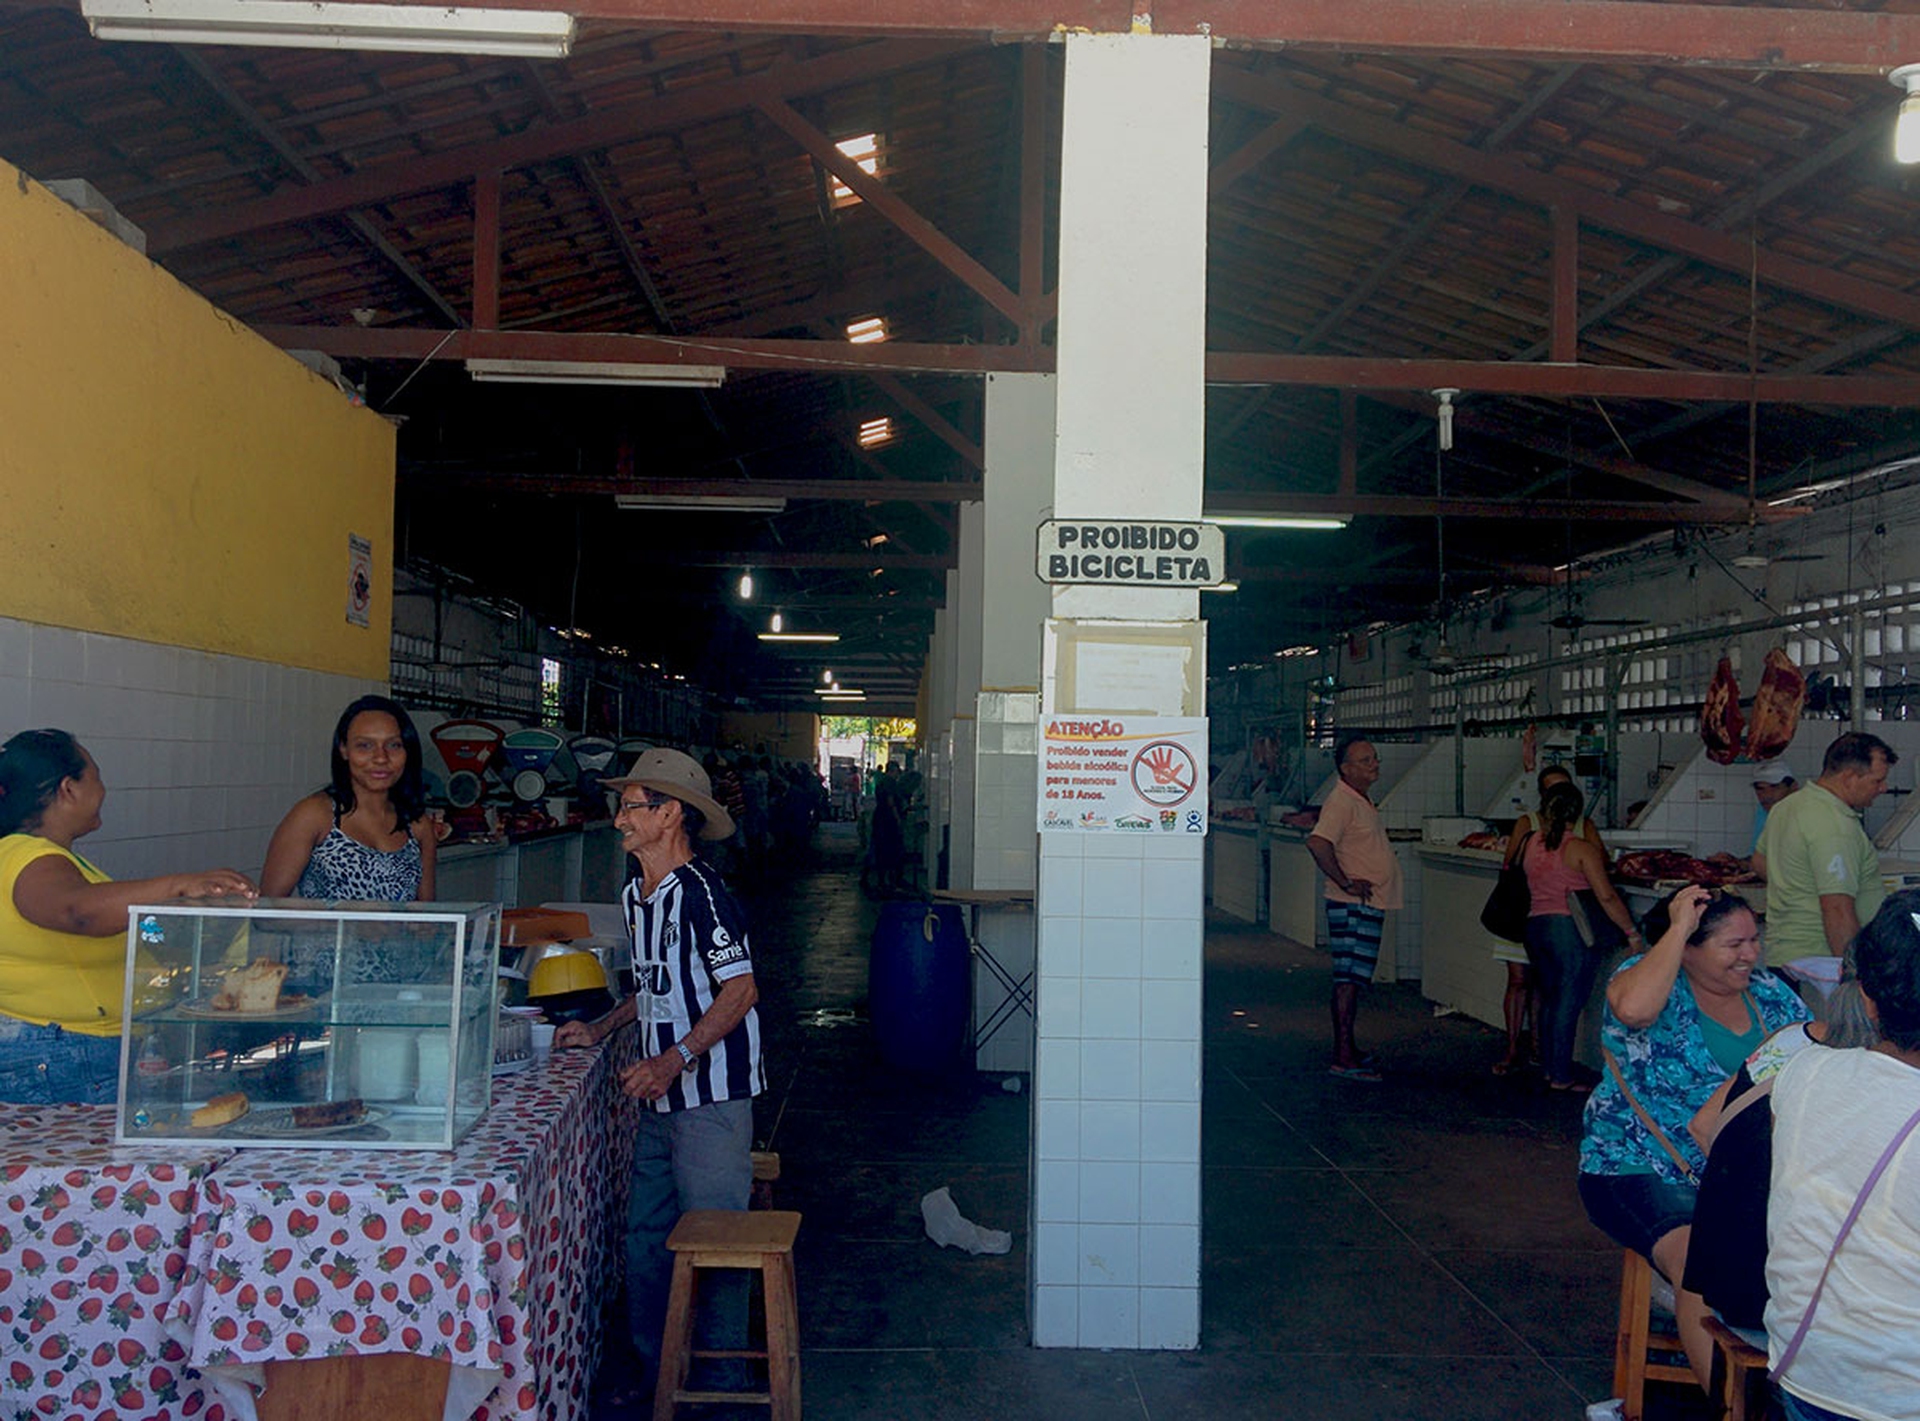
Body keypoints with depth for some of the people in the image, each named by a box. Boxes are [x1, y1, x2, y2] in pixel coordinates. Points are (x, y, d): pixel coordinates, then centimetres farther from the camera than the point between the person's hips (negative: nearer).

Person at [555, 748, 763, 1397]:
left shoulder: (700, 892, -16)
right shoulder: (636, 896, 13)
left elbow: (740, 990, -20)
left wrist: (673, 1062, -25)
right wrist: (599, 1029, 16)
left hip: (710, 1100, -9)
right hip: (659, 1101, 9)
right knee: (644, 1240, 13)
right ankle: (652, 1372, 27)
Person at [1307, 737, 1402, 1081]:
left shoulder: (1362, 802, 17)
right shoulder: (1342, 801, -15)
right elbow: (1317, 842, -30)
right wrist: (1345, 883, -23)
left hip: (1371, 905, 10)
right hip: (1354, 906, -10)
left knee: (1355, 979, 15)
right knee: (1348, 979, -9)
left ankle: (1347, 1046, 24)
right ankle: (1343, 1058, -8)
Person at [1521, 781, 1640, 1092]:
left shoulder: (1531, 845, 7)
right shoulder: (1581, 849, -10)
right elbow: (1606, 897, -14)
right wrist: (1632, 933, -9)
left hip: (1535, 925, 6)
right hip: (1569, 928, -6)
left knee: (1549, 1000, 16)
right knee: (1569, 1003, 0)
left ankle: (1549, 1068, 22)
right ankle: (1562, 1077, 3)